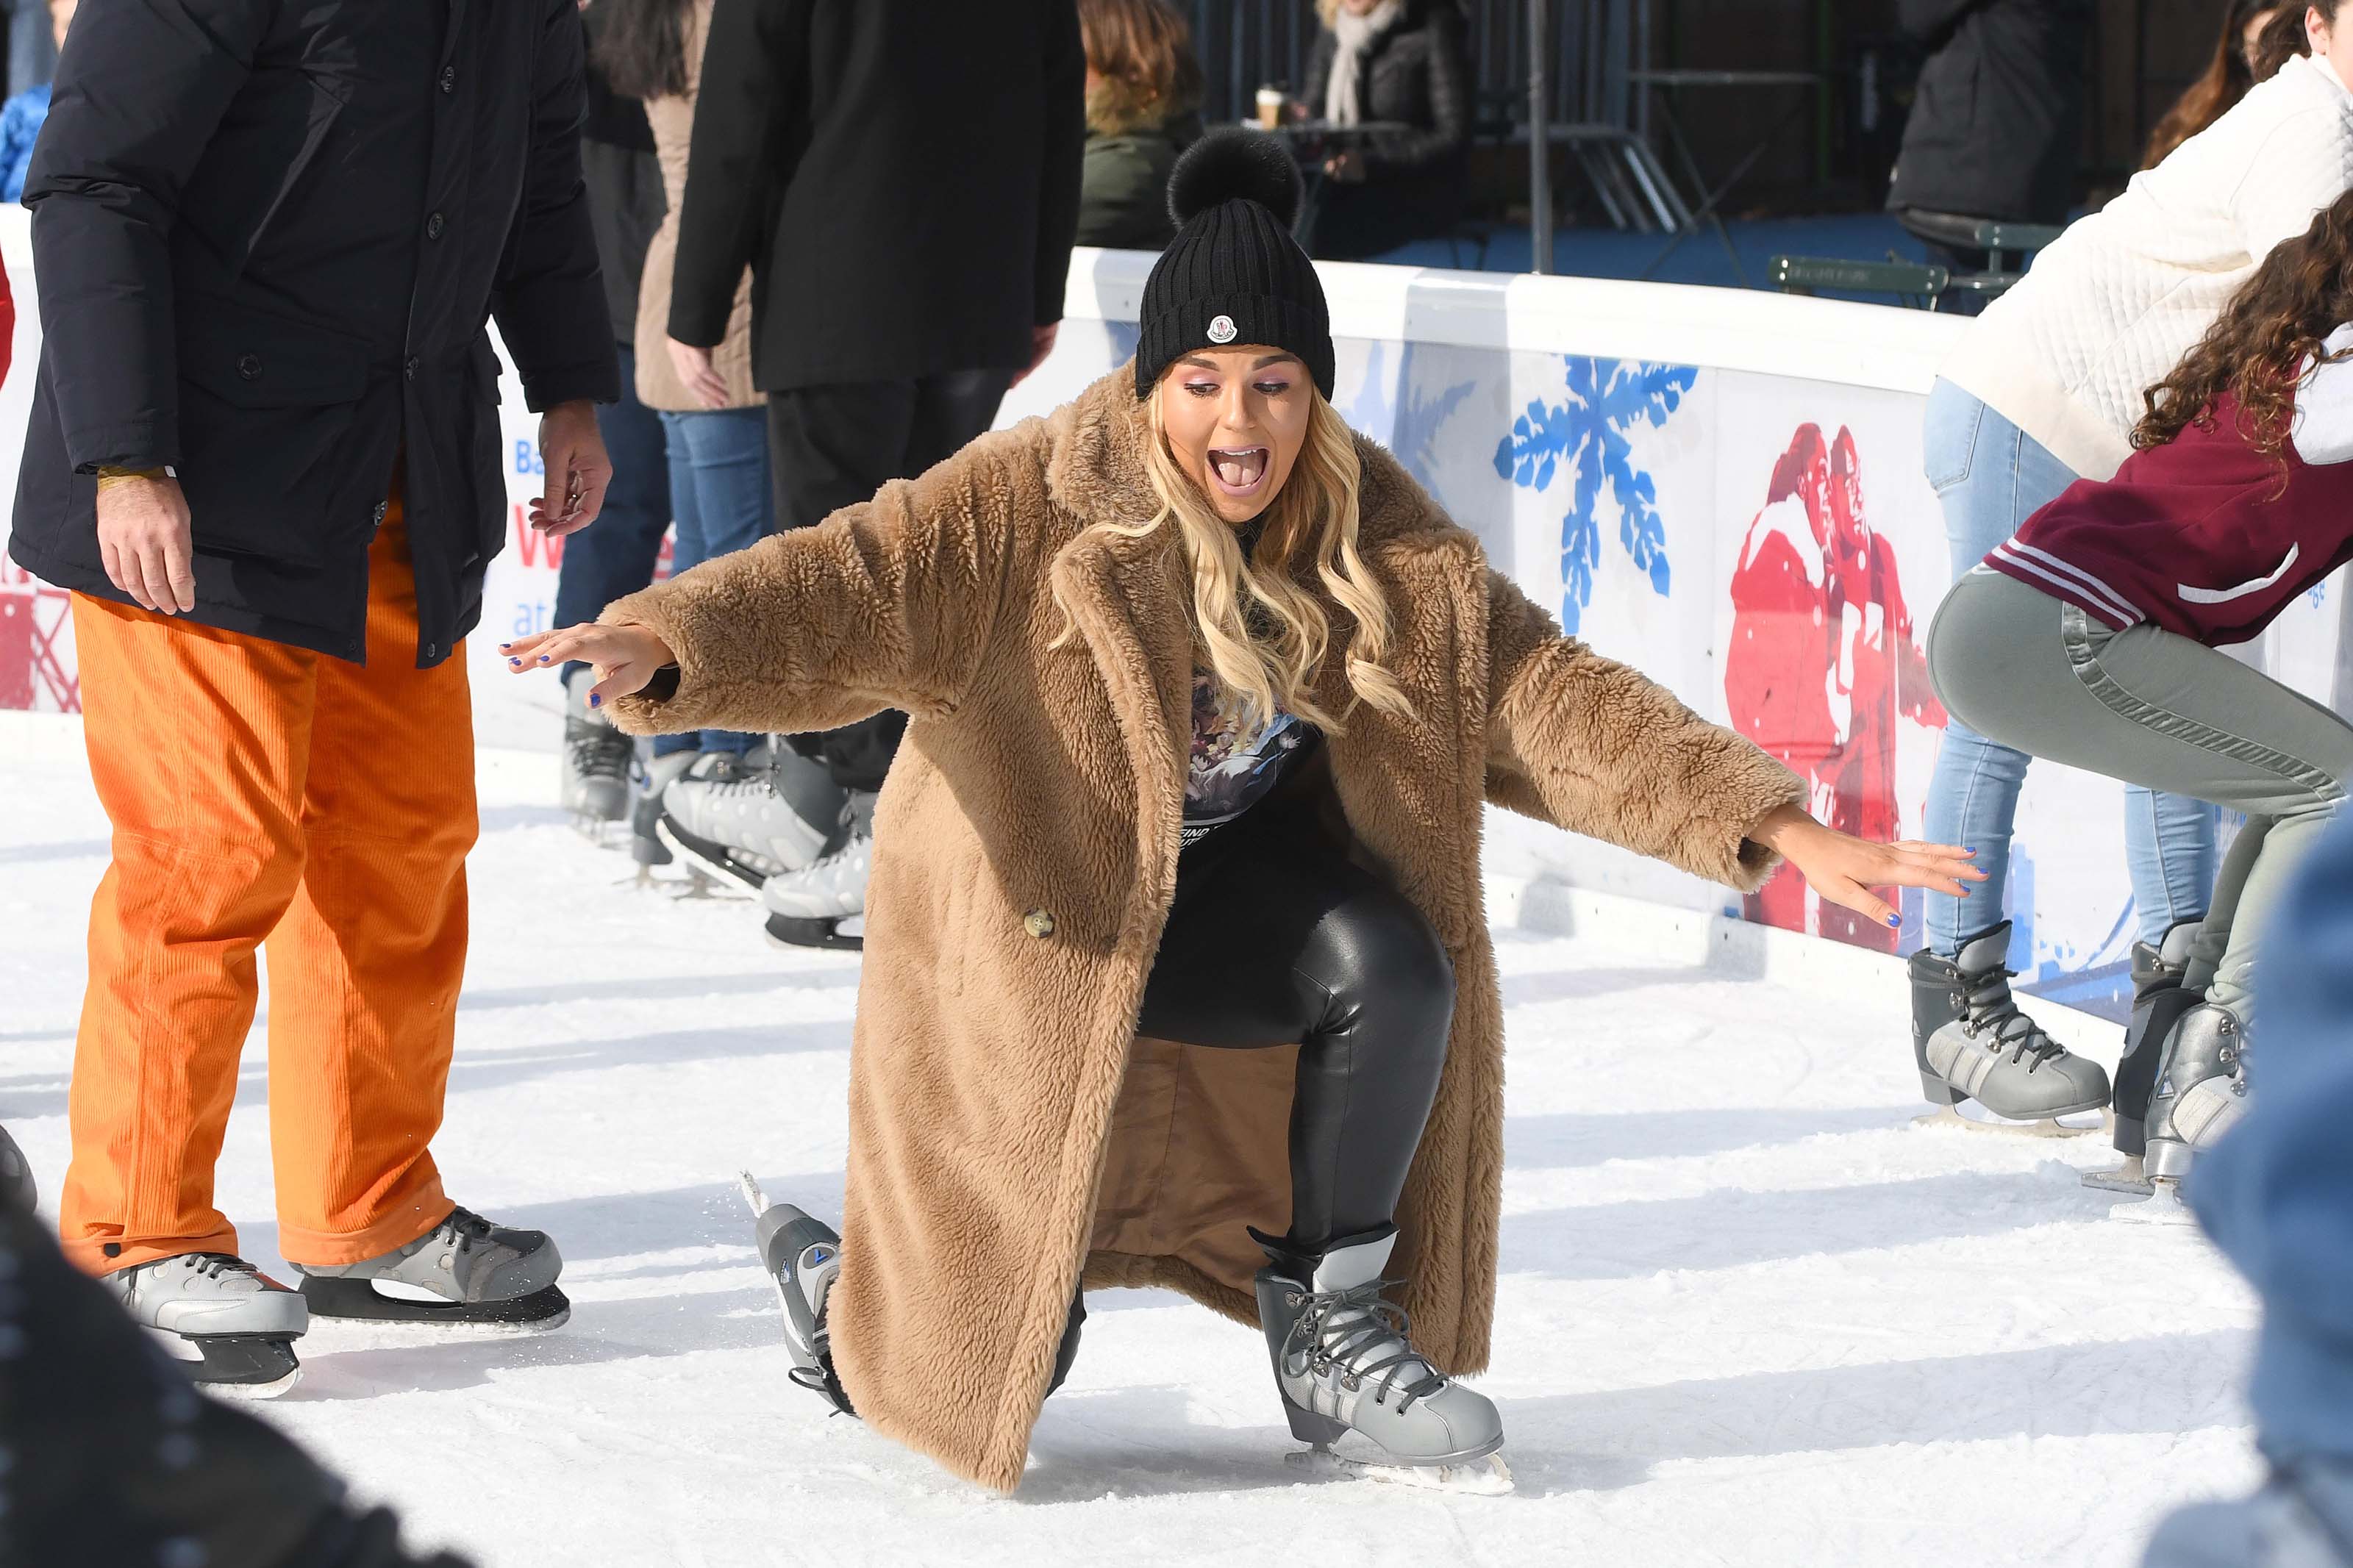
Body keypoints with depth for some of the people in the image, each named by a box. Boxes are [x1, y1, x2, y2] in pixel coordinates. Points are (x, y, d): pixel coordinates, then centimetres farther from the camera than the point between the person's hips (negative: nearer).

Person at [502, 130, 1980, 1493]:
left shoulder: (1379, 535, -10)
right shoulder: (1036, 506, -23)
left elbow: (1546, 694, -9)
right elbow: (850, 591, -34)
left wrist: (1767, 825, -18)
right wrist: (668, 649, -55)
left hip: (1231, 875, 4)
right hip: (1043, 902, -4)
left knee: (1393, 969, -28)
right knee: (994, 1352, -6)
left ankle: (1329, 1321, -5)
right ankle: (848, 1281, 32)